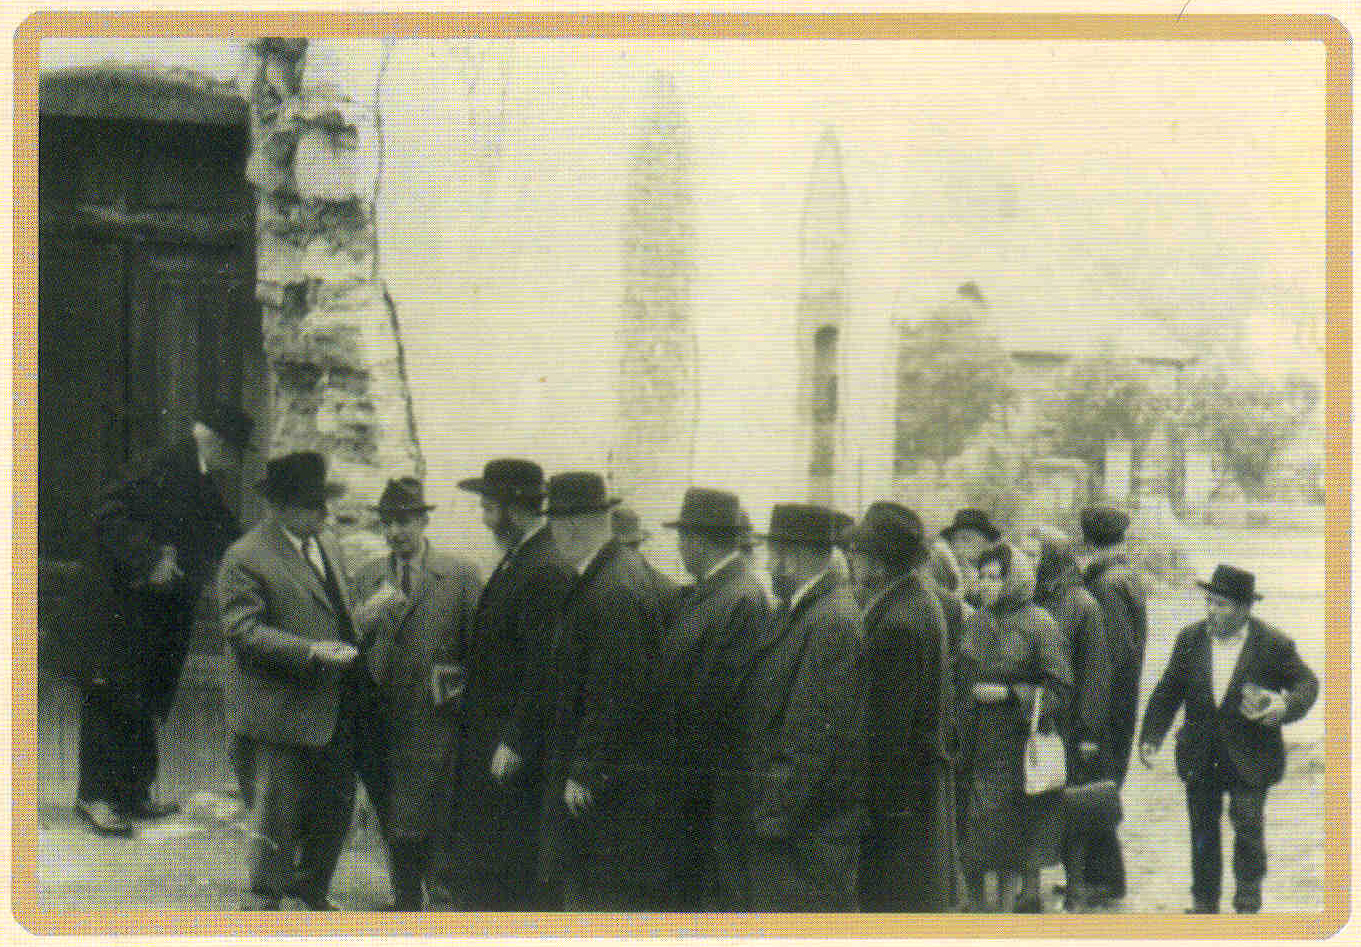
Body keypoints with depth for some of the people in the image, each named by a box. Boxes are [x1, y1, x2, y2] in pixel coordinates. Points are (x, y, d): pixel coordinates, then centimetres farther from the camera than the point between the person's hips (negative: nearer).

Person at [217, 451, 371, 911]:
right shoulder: (245, 558, -13)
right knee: (279, 808, 1)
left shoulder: (329, 546, 14)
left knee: (338, 802, 14)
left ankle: (311, 886, 33)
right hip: (285, 709, -8)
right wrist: (310, 652, -26)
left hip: (336, 707, 8)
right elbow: (243, 631, -18)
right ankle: (262, 899, 17)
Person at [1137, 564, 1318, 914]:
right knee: (1203, 830, 10)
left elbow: (1306, 682, 3)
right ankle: (1204, 902, 24)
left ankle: (1247, 905, 11)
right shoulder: (1191, 639, 0)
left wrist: (1286, 706, -19)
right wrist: (1151, 737, -1)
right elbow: (1167, 691, 7)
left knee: (1247, 826, -6)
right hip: (1200, 759, 3)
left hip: (1249, 757, -3)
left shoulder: (1273, 645, -10)